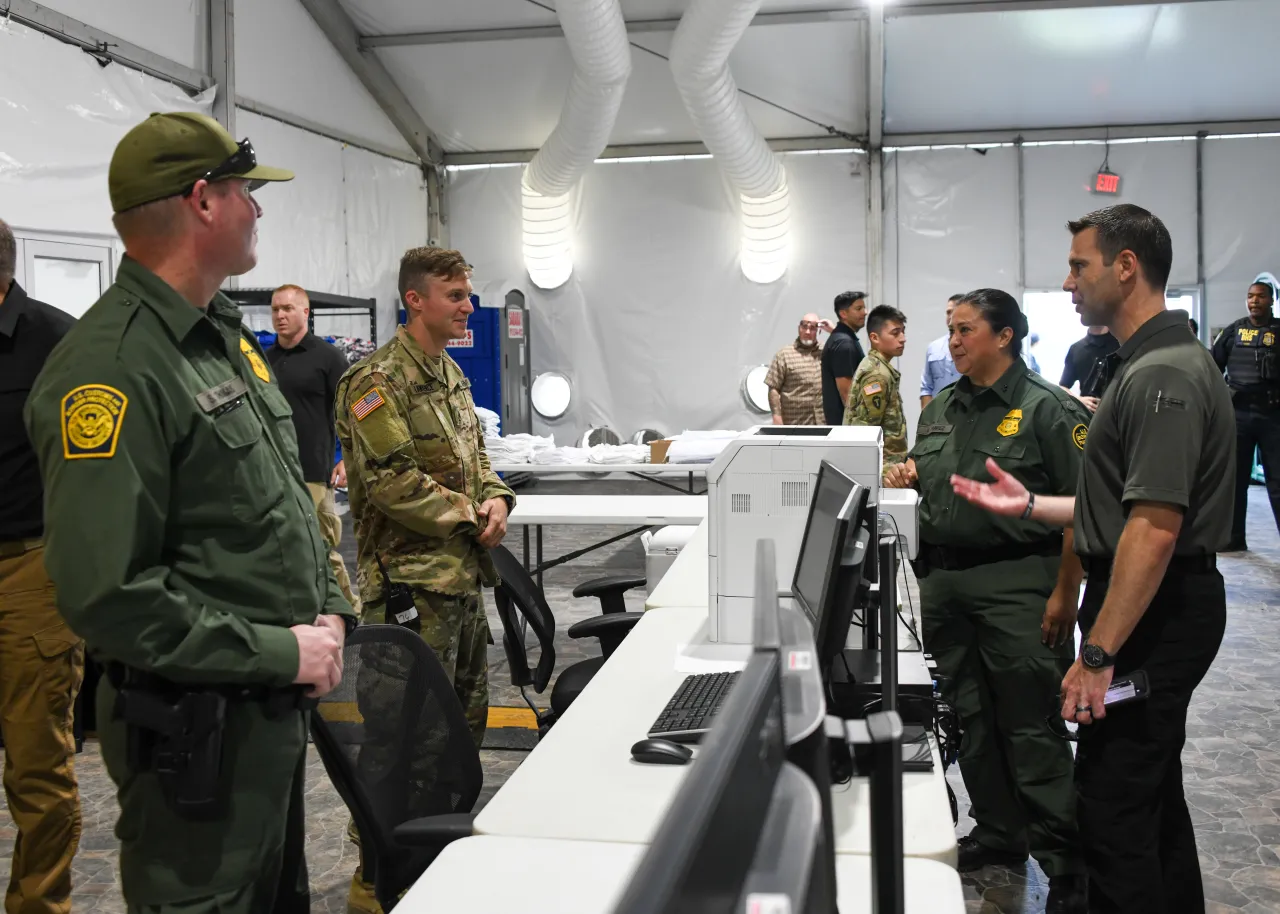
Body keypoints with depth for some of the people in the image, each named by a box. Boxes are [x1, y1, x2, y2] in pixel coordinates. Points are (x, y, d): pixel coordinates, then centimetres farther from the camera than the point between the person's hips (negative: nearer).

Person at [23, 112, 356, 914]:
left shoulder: (226, 336, 10)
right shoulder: (111, 369, -21)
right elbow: (107, 595, -26)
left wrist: (329, 608, 4)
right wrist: (279, 652, -20)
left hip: (278, 708, 9)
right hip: (197, 728, -9)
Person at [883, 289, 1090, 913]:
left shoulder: (1047, 409, -8)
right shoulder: (940, 409, 13)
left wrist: (1064, 596, -17)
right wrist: (905, 479, 2)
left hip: (1015, 581, -7)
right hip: (942, 577, 7)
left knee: (1029, 724, -3)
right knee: (969, 716, 14)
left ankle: (1066, 864, 10)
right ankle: (999, 834, 30)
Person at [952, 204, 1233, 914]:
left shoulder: (1164, 376, -19)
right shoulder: (1144, 365, 15)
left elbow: (1154, 528, -26)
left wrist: (1098, 654, -25)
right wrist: (1030, 505, 13)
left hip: (1151, 615, -11)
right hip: (1159, 612, 11)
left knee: (1111, 808, -6)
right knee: (1153, 790, 21)